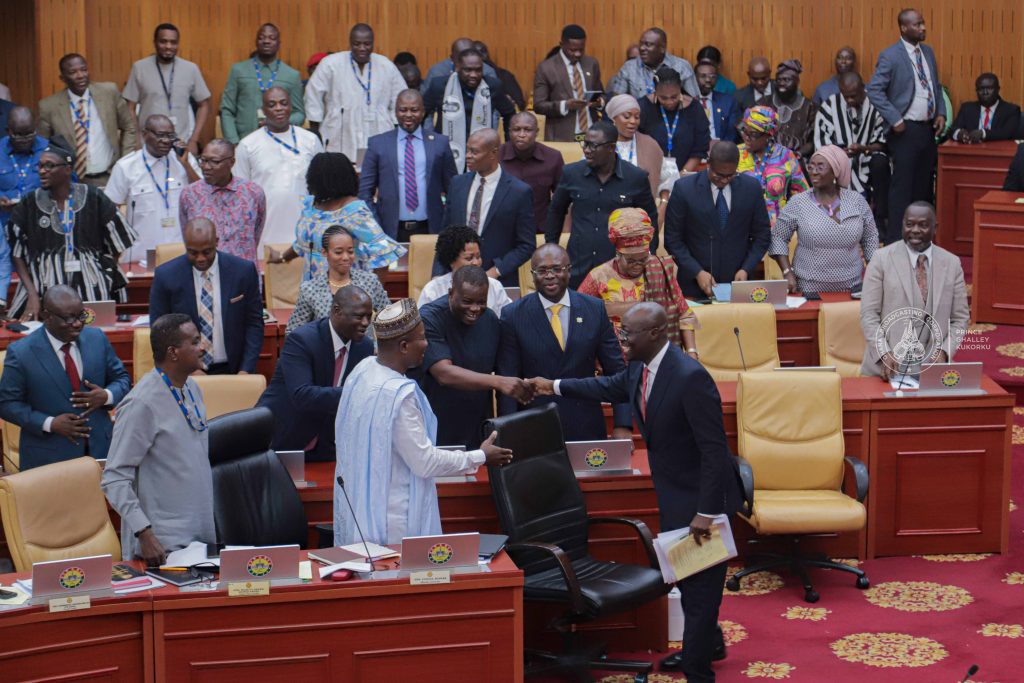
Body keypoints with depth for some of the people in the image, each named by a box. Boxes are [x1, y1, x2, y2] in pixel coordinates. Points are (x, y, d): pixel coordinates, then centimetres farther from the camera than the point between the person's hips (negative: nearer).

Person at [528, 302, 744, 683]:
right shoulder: (639, 369, -4)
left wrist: (706, 512, -28)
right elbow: (609, 386, 21)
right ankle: (707, 643, 46)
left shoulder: (690, 378, -30)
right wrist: (555, 387, 24)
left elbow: (714, 449, -29)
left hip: (702, 494, -9)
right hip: (672, 493, 9)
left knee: (700, 584, 2)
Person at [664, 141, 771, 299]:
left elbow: (762, 234, 6)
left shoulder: (751, 187, -1)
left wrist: (746, 269, -6)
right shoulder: (684, 188, -7)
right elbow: (672, 239, -4)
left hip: (737, 282, 2)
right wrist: (697, 272, -13)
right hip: (695, 285, -2)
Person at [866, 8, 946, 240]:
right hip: (905, 130, -7)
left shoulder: (928, 52, 11)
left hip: (928, 128, 7)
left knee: (925, 184, 11)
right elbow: (874, 91, -14)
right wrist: (895, 119, -17)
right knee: (902, 185, -3)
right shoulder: (890, 56, -10)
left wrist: (941, 113, 4)